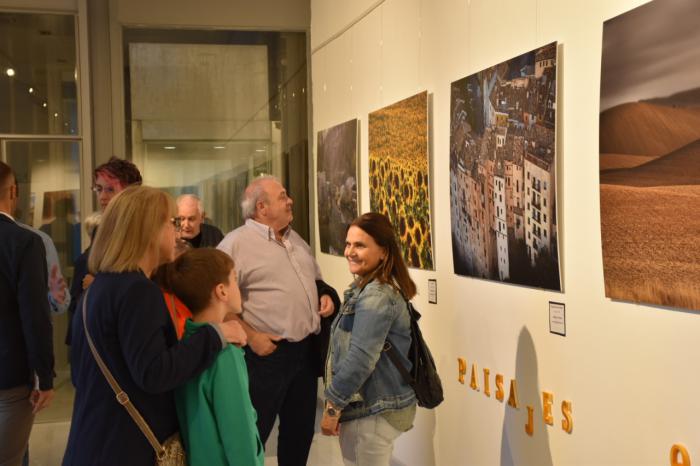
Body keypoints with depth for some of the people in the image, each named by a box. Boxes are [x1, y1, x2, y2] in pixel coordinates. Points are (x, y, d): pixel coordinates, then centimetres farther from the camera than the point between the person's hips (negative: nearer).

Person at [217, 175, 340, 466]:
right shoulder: (236, 243, -12)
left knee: (300, 428, 18)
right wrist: (250, 336, -19)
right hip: (266, 354, -7)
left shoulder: (296, 240, 14)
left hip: (306, 350, 8)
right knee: (254, 434, 4)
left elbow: (315, 279, 27)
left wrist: (326, 295, 7)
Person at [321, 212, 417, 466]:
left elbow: (361, 359, -27)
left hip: (374, 409, -10)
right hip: (372, 403, 10)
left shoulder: (376, 295, -22)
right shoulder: (368, 288, 11)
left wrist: (333, 406, -18)